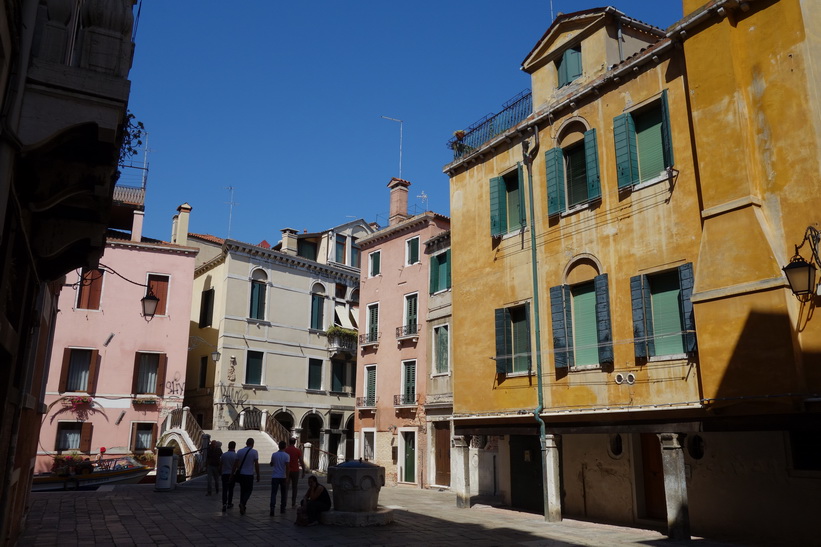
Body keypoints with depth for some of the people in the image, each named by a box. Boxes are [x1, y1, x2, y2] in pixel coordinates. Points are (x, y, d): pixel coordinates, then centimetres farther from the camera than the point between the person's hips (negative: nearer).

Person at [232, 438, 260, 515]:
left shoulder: (240, 451, 1)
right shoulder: (254, 452, -8)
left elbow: (236, 464, 2)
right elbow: (256, 465, -8)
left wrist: (233, 474, 9)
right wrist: (258, 475, -1)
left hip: (241, 474, 3)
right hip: (249, 475, -3)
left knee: (242, 490, 16)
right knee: (249, 490, 9)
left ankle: (242, 507, 18)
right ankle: (243, 503, -15)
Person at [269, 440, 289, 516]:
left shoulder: (274, 455, 0)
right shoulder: (286, 455, -7)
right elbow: (287, 467, -13)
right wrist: (287, 478, -12)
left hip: (275, 476, 1)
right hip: (283, 477, -1)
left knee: (273, 493, -3)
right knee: (283, 493, 16)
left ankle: (272, 508, -20)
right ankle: (282, 508, 21)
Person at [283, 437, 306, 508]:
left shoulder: (285, 450, -3)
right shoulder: (298, 451, -6)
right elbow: (301, 462, -7)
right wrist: (303, 471, 0)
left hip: (287, 471, 0)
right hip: (295, 471, 0)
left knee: (285, 487, 5)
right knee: (294, 488, 10)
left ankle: (284, 503, -3)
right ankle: (293, 503, 11)